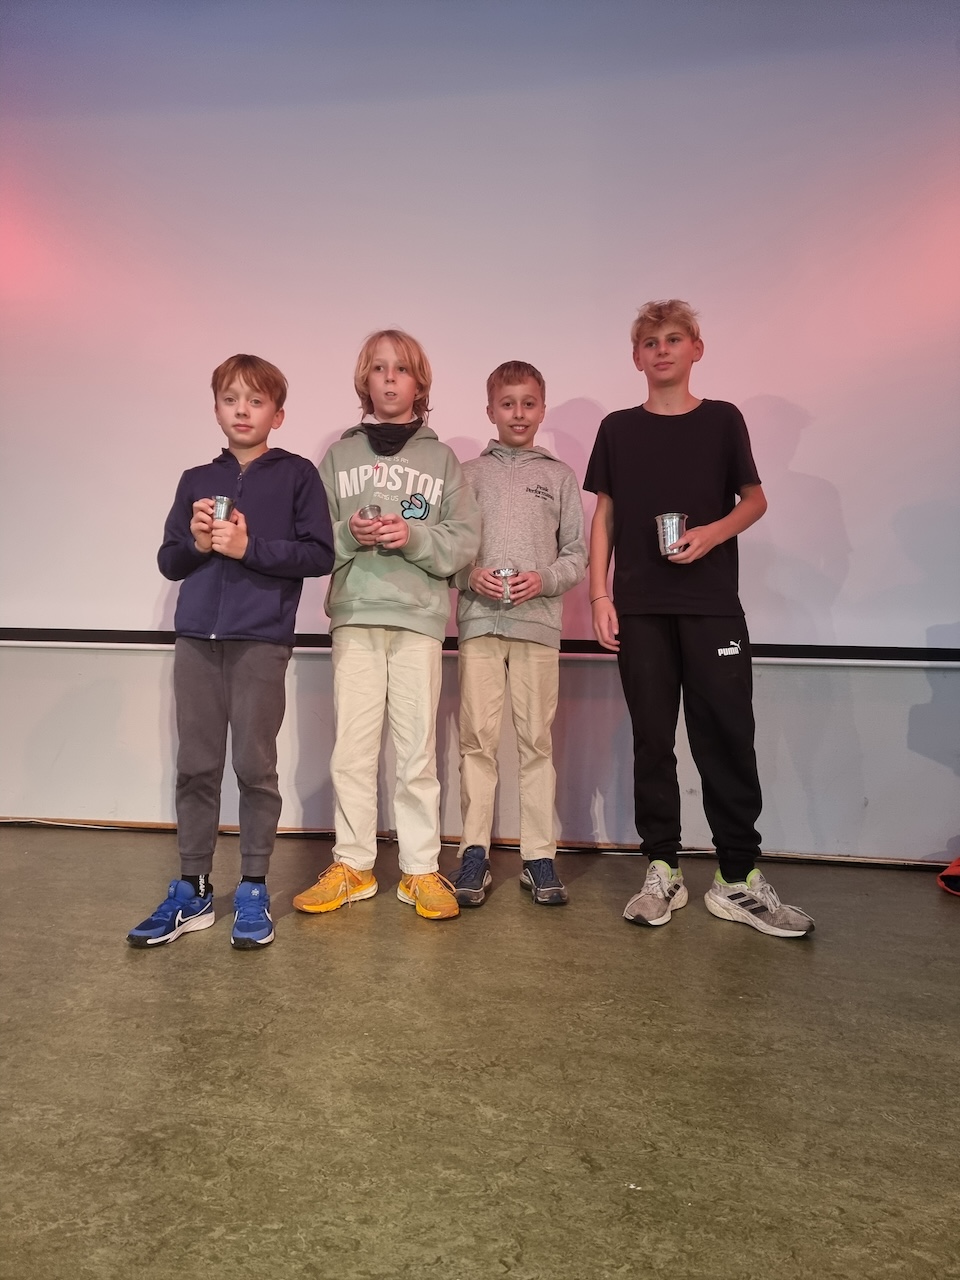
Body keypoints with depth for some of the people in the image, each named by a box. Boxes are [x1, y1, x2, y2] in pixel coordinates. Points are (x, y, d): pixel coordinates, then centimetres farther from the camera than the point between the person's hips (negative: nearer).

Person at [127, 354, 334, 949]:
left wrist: (249, 547, -13)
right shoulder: (196, 480, 14)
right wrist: (195, 542, -6)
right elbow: (168, 562, 15)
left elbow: (320, 555, -6)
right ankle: (193, 890, 19)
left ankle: (254, 890, 15)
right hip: (196, 639, 4)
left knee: (255, 767, 2)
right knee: (196, 766, 8)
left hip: (261, 642, -4)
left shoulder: (297, 475, 2)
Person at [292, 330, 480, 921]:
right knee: (352, 748, 2)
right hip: (354, 613, 1)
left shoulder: (441, 457, 10)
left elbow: (466, 539, 3)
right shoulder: (340, 455, 13)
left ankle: (422, 870, 11)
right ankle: (352, 866, 15)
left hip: (419, 616, -1)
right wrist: (350, 533, -10)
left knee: (418, 749, 0)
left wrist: (414, 536, -13)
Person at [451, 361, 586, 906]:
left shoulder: (560, 476, 14)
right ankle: (475, 852, 7)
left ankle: (540, 855, 9)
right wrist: (471, 575, -10)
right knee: (477, 737, -1)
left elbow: (577, 555, 10)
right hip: (479, 621, 0)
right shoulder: (468, 474, 13)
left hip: (539, 622, 0)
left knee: (537, 739, 2)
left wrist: (543, 580, -8)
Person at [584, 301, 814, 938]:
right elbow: (605, 515, 10)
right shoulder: (618, 428, 10)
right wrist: (600, 595, 1)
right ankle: (663, 871, 14)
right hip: (640, 607, 1)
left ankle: (740, 878, 8)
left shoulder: (722, 419, 8)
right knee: (652, 739, 4)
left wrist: (712, 533, -11)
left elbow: (755, 500, 10)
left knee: (727, 735, -3)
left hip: (712, 603, -1)